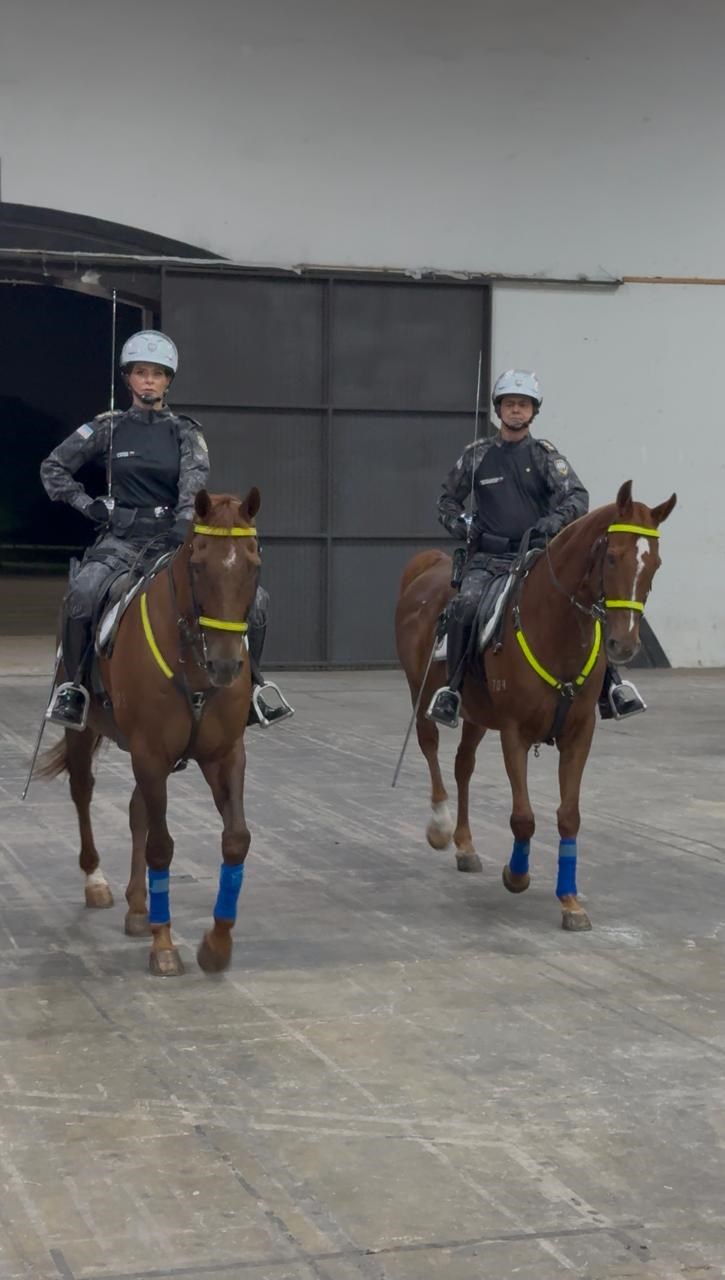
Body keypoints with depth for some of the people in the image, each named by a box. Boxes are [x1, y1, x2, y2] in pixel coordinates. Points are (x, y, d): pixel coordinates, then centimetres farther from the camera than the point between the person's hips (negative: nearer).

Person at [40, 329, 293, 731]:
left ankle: (250, 683, 8)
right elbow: (53, 467, 16)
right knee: (82, 592, -34)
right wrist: (85, 503, 1)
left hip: (174, 535, 1)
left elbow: (194, 478, -12)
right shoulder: (107, 429, 7)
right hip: (121, 537, -1)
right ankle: (73, 685, -16)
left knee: (253, 597, -14)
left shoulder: (185, 431, 7)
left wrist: (185, 520, -31)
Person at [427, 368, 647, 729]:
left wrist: (557, 519, -27)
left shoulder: (545, 454, 6)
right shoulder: (477, 455, 10)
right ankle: (451, 689, -15)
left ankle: (610, 688, -8)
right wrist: (459, 524, 4)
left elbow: (578, 495, -7)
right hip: (488, 557, 0)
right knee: (464, 606, -28)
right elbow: (447, 499, 23)